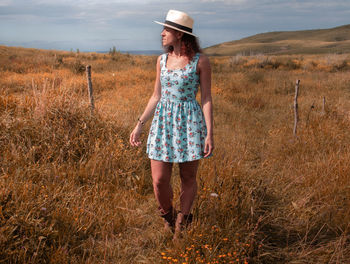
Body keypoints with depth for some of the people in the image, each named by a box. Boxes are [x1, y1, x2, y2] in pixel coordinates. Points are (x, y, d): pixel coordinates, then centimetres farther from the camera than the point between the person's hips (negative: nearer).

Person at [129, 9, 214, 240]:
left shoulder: (200, 61, -5)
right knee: (159, 181, 0)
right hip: (163, 122, 4)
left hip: (190, 123, -4)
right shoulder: (162, 60, 8)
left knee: (188, 179, 8)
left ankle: (181, 227, 26)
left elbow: (207, 98, -5)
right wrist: (139, 125, 8)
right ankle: (168, 218, 29)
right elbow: (156, 97, 13)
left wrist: (210, 133, -11)